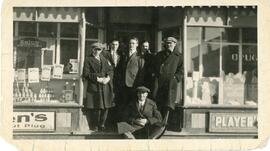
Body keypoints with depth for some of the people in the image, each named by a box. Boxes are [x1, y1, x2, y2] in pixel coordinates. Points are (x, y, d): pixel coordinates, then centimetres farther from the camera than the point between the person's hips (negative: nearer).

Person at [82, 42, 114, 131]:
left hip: (105, 86, 5)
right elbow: (86, 74, -7)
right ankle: (95, 127, 9)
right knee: (95, 108, -4)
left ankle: (102, 125, 14)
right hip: (94, 87, -4)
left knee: (105, 107, 1)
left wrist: (108, 78, -5)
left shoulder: (104, 59, 18)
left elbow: (110, 70, 15)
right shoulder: (88, 60, 1)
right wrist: (97, 79, -14)